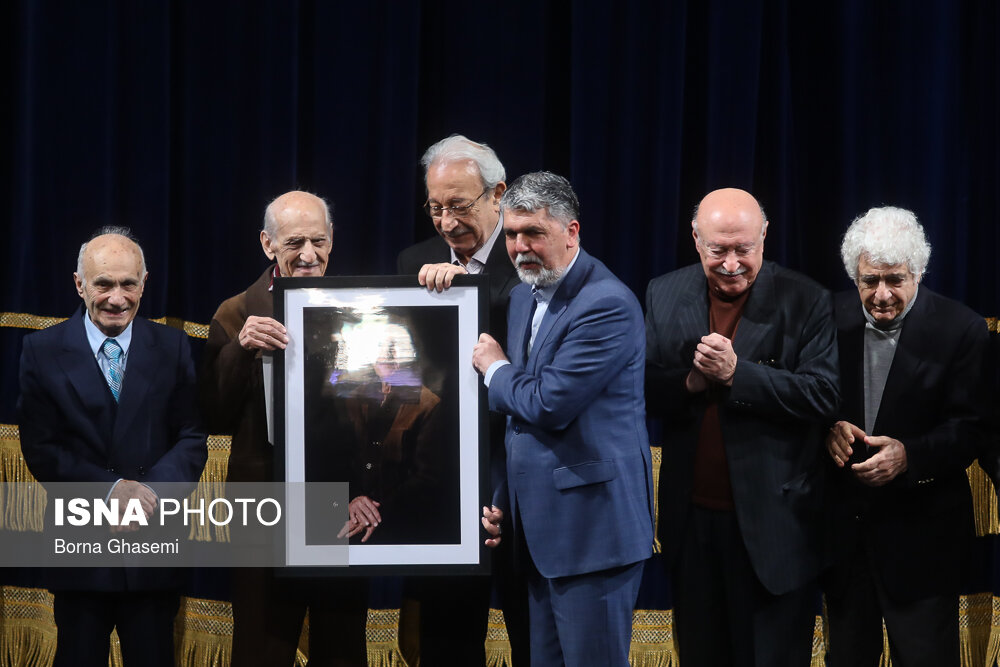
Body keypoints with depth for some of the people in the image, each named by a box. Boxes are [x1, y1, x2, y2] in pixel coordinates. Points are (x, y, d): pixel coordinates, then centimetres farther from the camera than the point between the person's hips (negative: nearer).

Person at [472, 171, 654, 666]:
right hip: (539, 529, 9)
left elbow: (550, 404, -22)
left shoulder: (607, 305, -16)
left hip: (592, 527, -9)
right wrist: (504, 498, 15)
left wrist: (495, 369, -4)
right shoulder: (524, 295, 14)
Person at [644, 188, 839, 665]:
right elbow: (641, 389, 3)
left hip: (772, 523, -4)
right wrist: (690, 382, -17)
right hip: (691, 517, 4)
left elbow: (823, 394, -16)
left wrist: (736, 373, -22)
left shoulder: (806, 302, -8)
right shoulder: (664, 295, 4)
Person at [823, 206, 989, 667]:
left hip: (921, 535, -3)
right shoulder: (832, 318, 0)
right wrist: (827, 427, -16)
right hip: (843, 525, 4)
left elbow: (968, 429, -11)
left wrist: (908, 455, -28)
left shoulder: (961, 330, -10)